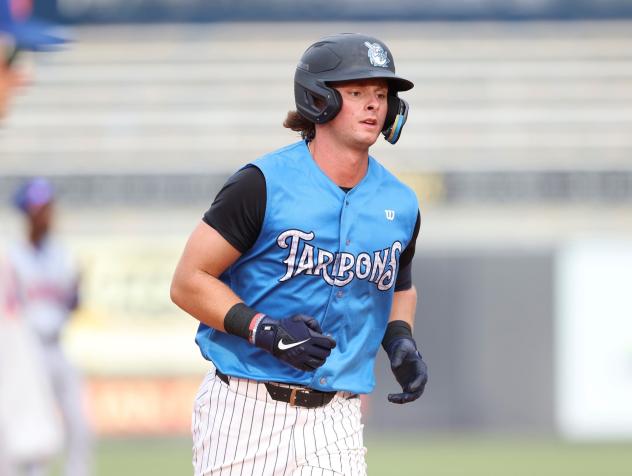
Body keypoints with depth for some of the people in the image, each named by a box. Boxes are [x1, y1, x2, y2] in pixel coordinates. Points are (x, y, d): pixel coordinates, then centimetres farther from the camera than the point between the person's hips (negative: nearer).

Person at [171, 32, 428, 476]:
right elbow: (189, 282, -8)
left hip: (334, 419, 4)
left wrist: (401, 340, 7)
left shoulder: (400, 205, 7)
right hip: (247, 409, -4)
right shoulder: (264, 184, -9)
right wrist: (264, 330, -21)